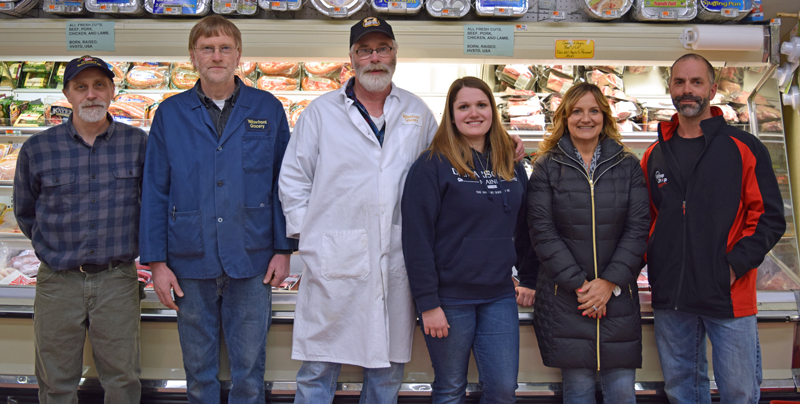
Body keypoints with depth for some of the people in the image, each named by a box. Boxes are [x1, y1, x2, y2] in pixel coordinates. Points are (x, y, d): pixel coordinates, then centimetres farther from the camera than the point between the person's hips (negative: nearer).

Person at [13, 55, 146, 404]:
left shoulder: (137, 143, -1)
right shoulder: (37, 149, 0)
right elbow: (25, 213, 14)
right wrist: (54, 249, 12)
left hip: (117, 280, 0)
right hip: (58, 283, 1)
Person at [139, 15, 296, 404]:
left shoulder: (267, 109, 3)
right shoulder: (170, 114, 5)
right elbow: (154, 192, 4)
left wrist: (283, 249, -1)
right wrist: (157, 261, 0)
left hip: (252, 264, -1)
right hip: (190, 265, 1)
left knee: (249, 369, 6)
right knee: (198, 370, 12)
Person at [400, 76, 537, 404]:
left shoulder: (511, 165, 8)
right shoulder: (432, 165, -8)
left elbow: (525, 227, 16)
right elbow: (416, 238, -12)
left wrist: (530, 279, 12)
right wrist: (427, 303, -14)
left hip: (499, 297, 4)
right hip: (449, 299, -4)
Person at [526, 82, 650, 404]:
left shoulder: (628, 166, 9)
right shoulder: (547, 167, 3)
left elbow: (638, 228, 1)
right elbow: (542, 231, -4)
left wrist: (610, 282, -10)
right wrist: (578, 284, -11)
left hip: (617, 294, 2)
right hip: (563, 295, -1)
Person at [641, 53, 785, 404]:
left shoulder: (744, 148, -1)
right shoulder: (655, 155, 10)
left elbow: (770, 217, -3)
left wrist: (735, 265, -14)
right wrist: (652, 264, 1)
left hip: (729, 296, -3)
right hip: (669, 297, 3)